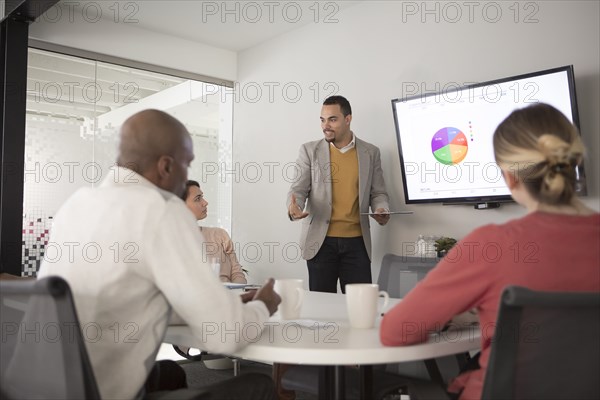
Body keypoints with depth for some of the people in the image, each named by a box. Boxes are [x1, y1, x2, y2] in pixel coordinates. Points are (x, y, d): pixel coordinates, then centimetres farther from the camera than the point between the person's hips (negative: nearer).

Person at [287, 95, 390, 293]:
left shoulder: (370, 152, 8)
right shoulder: (310, 150, 5)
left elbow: (378, 193, 12)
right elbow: (298, 189, 2)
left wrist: (382, 210, -10)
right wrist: (293, 207, -20)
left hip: (356, 242, 1)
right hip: (321, 241, -1)